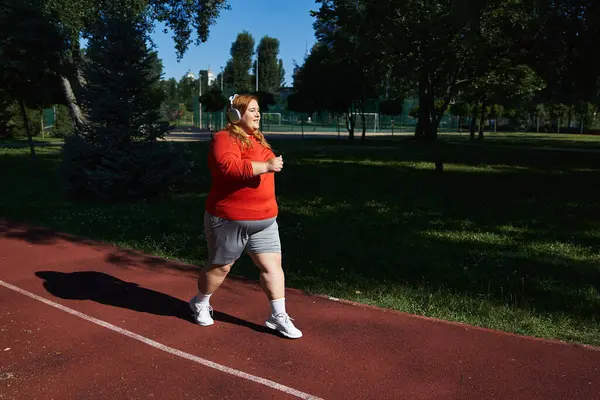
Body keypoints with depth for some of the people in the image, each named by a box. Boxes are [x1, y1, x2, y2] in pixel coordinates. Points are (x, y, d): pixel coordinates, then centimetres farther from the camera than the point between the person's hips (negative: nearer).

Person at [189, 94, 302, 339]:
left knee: (272, 265, 2)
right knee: (221, 266, 10)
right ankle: (200, 303, 36)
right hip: (229, 219, -7)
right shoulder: (224, 139, -14)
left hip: (263, 219, 7)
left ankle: (279, 317, 12)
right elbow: (229, 167, -33)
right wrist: (266, 166, -33)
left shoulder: (258, 139, 13)